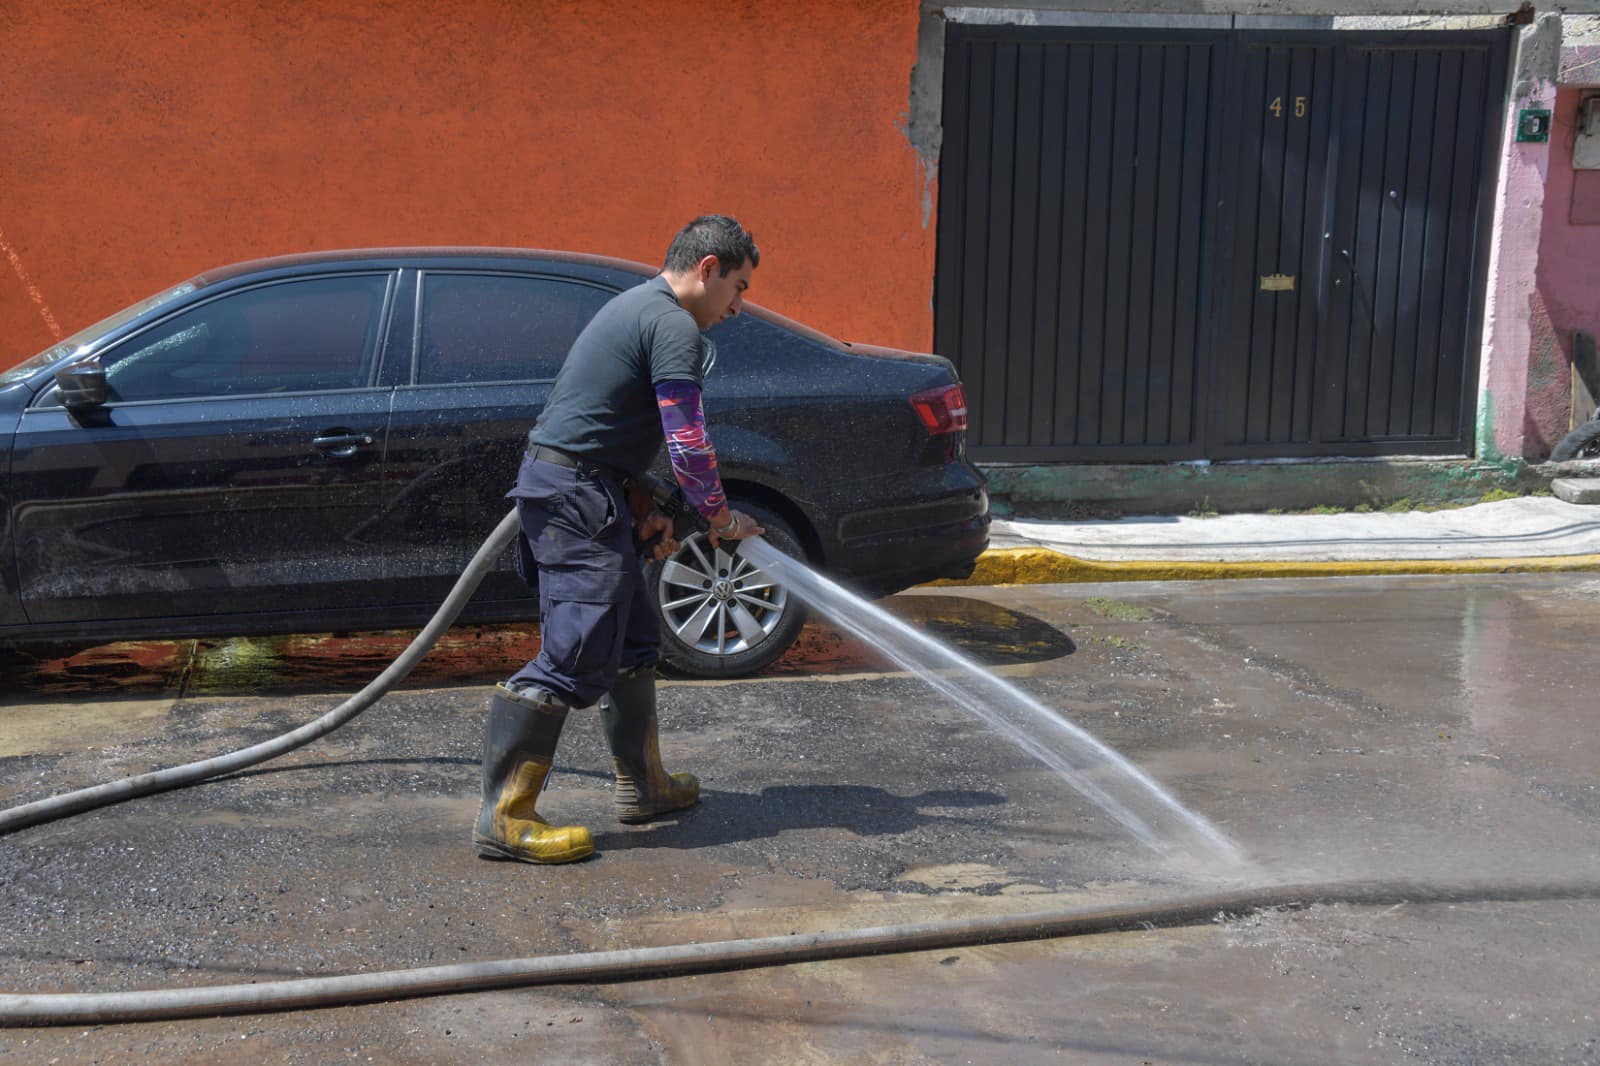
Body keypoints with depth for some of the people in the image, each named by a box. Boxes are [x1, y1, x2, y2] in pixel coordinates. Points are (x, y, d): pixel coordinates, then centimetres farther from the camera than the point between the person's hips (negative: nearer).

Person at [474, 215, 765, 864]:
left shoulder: (639, 308, 22)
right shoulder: (674, 326, -11)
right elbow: (687, 445, -17)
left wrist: (642, 511, 17)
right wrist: (723, 520, -2)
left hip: (564, 487, 11)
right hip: (575, 494, -11)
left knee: (633, 638, 18)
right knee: (575, 656, -12)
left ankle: (642, 785, 28)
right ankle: (503, 817, -11)